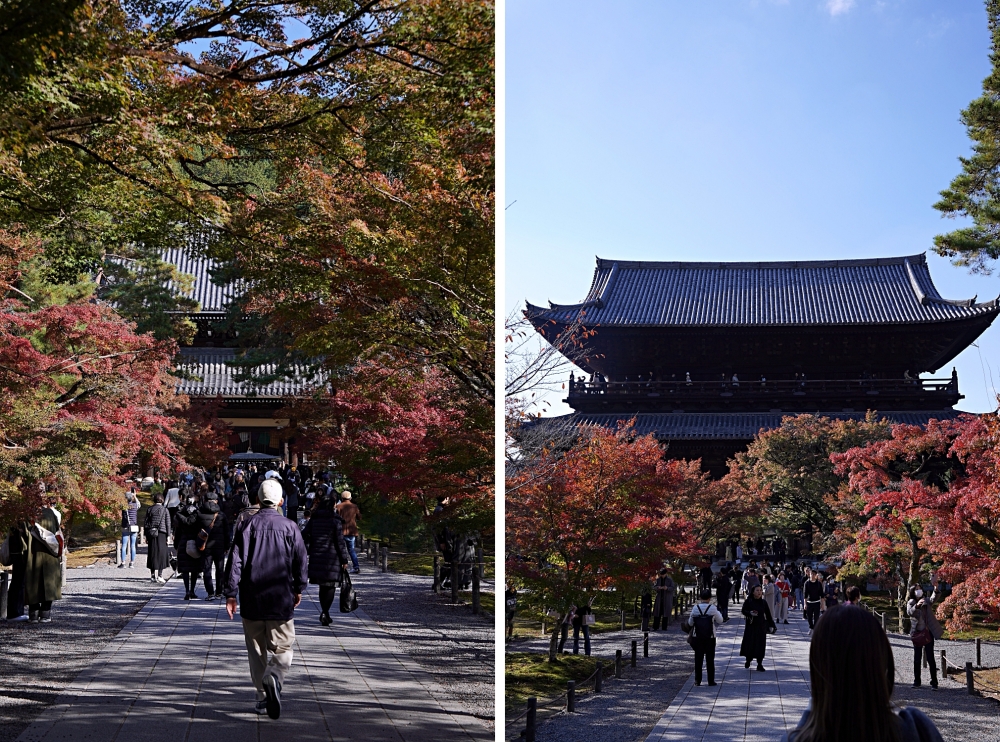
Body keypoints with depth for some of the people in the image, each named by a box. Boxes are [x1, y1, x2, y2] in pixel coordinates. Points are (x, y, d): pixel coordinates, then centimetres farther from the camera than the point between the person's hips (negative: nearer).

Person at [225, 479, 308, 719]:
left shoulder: (247, 525, -1)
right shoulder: (289, 527, -1)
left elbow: (236, 560, -6)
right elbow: (300, 561, 3)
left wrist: (231, 594, -3)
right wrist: (299, 589, 17)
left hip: (252, 600, 1)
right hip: (281, 600, -1)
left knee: (256, 649, 13)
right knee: (282, 646, 5)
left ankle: (262, 696, 15)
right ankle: (274, 675, -25)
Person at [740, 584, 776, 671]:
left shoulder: (763, 602, 3)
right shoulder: (748, 601, -4)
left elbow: (768, 615, 7)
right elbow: (744, 611, -5)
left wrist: (771, 625, 7)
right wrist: (750, 613, -25)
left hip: (761, 627, 2)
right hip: (751, 626, -2)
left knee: (761, 645, 1)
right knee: (749, 644, -1)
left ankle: (759, 664, 10)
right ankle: (748, 660, 25)